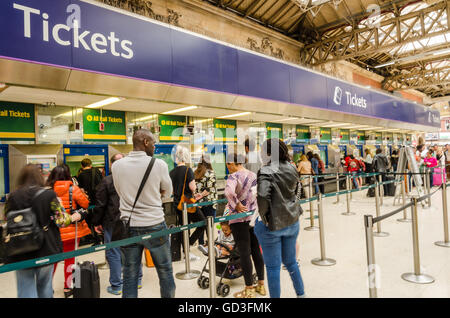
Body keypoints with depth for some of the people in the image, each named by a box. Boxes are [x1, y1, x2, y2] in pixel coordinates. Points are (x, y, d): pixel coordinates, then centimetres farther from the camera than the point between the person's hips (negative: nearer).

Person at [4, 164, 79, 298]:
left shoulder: (12, 197, -2)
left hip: (21, 253, 1)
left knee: (25, 291, 9)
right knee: (45, 288, 18)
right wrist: (73, 217, 8)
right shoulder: (49, 194, -9)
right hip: (45, 251, -1)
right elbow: (61, 221, -9)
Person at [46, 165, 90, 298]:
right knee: (69, 258, 10)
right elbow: (85, 204, -6)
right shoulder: (73, 189, -12)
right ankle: (67, 288, 18)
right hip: (72, 230, -2)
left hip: (53, 231, 2)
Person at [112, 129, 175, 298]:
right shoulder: (159, 164, -12)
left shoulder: (116, 165, -3)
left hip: (128, 226, 3)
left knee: (130, 276, 14)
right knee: (165, 272, 15)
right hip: (154, 226, -3)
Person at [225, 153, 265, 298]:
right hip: (255, 218, 7)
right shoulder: (254, 175, 9)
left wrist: (236, 205, -18)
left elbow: (229, 192, -32)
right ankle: (261, 285, 27)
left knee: (244, 253, 2)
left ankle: (249, 290, 12)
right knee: (256, 250, 15)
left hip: (239, 219, -7)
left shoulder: (234, 176, -13)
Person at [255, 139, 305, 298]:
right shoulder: (291, 169, 1)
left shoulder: (266, 172, -20)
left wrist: (262, 215, -18)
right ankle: (301, 293, 38)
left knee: (273, 267, 9)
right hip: (292, 221, 7)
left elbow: (263, 196, -32)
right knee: (290, 261, 24)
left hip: (273, 224, -7)